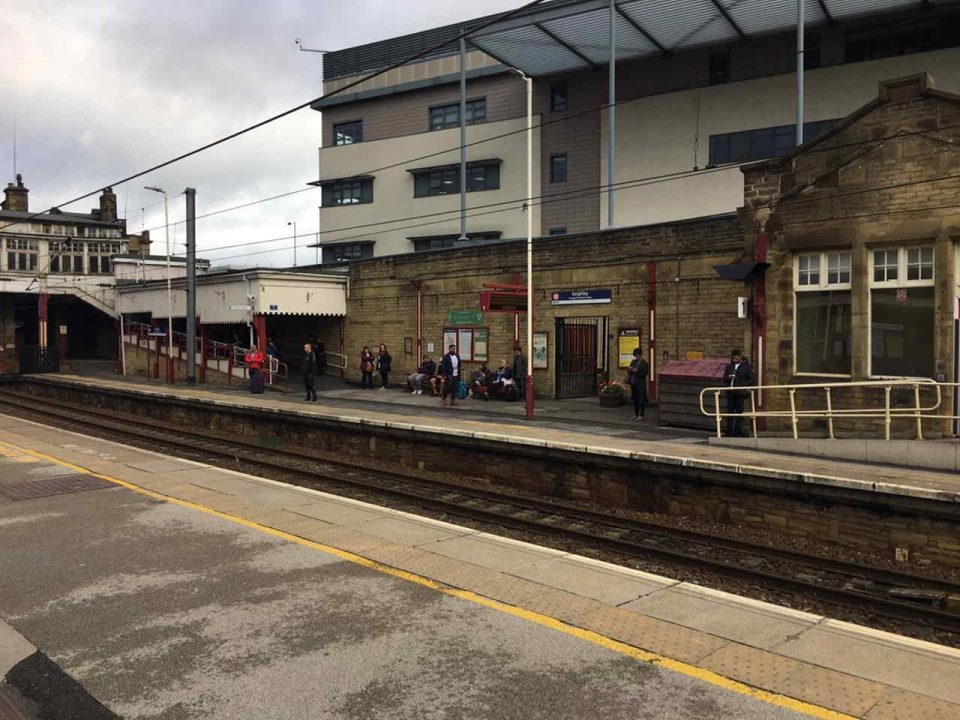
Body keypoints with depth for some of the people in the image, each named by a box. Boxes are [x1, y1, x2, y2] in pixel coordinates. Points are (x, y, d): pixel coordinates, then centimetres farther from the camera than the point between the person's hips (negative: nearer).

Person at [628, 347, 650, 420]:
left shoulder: (645, 363, -8)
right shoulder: (633, 361, 11)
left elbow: (644, 373, -12)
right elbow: (629, 371, 17)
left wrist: (636, 372, -18)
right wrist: (630, 370, -5)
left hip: (641, 384, -6)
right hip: (633, 383, 7)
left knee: (641, 399, -2)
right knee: (635, 398, 12)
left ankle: (641, 415, 5)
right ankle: (635, 414, 22)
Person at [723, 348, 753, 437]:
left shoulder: (746, 366, 0)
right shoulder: (729, 366, 14)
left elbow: (751, 380, -1)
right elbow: (724, 379, 18)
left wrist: (742, 385, -13)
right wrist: (728, 377, -4)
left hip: (739, 393, -4)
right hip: (730, 393, 4)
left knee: (739, 412, -2)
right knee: (730, 412, 6)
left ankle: (738, 432, 3)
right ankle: (729, 432, 12)